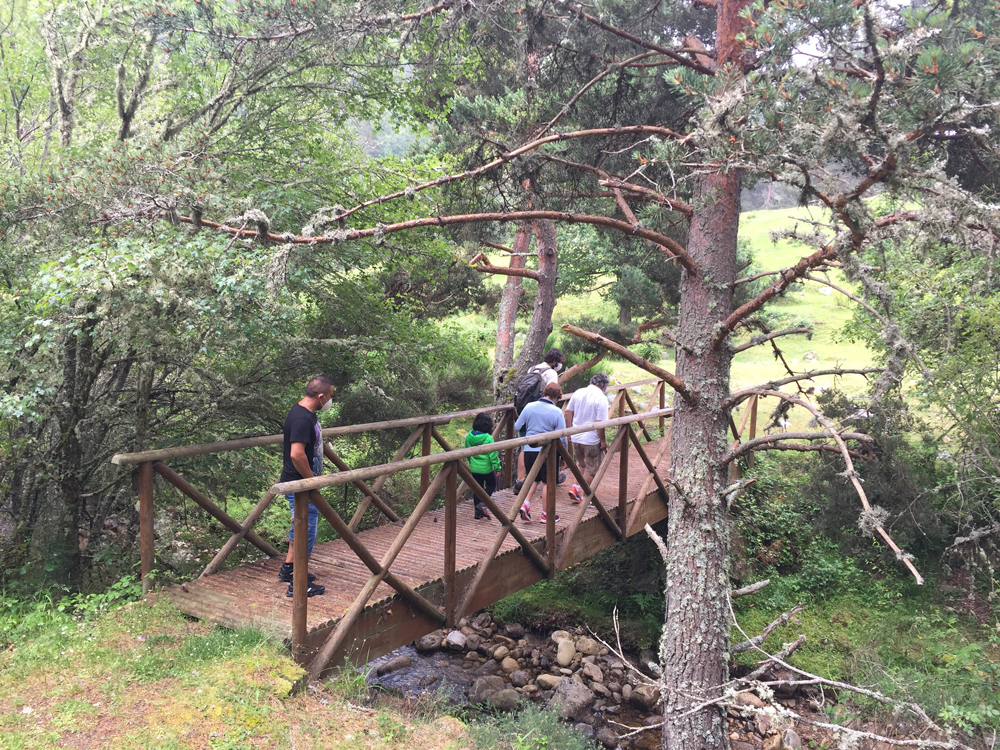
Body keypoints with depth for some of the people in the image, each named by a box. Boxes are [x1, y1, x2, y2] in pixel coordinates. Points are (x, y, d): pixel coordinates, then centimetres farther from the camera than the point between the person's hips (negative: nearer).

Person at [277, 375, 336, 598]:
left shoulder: (306, 413, 8)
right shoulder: (302, 418, -25)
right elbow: (297, 454, -30)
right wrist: (312, 481, -20)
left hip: (300, 482, 11)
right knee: (306, 529, -4)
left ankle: (288, 568, 36)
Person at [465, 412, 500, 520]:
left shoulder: (469, 437, -2)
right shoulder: (488, 438, -18)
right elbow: (493, 455, -15)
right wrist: (497, 467, -5)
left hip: (474, 468, 5)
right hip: (486, 468, -5)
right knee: (491, 485, 17)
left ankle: (478, 512, 18)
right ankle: (482, 504, -2)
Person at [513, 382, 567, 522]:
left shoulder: (529, 407, 1)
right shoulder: (557, 412, -9)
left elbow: (517, 426, 9)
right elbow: (561, 436, -7)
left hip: (529, 449, 4)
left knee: (534, 479, 21)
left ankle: (525, 504, 4)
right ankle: (546, 514, 15)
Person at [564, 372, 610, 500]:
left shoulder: (578, 393, 2)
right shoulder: (601, 399, -16)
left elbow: (568, 411, 8)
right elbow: (600, 423, -20)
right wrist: (603, 441, -10)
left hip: (575, 437, 6)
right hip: (591, 440, -6)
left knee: (581, 464, 28)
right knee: (592, 469, 11)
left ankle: (575, 487, 20)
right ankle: (582, 495, 15)